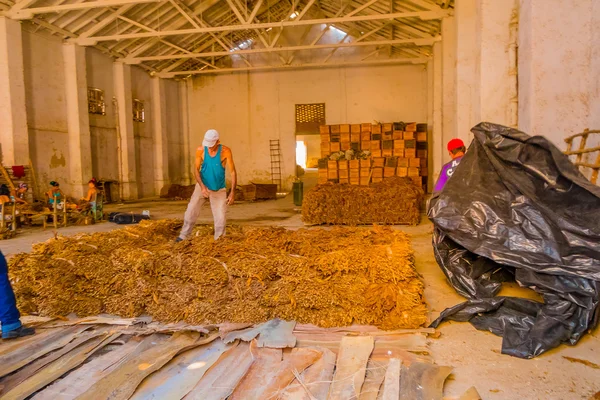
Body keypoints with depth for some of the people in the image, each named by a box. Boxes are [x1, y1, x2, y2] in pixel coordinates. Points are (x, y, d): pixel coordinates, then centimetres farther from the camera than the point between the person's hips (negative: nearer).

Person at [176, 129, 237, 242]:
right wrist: (202, 186, -20)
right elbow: (196, 169, -7)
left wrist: (232, 193, -19)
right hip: (202, 186, 1)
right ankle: (183, 236, 12)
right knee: (191, 211, -2)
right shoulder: (200, 150, -12)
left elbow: (233, 172, -15)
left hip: (219, 190, -1)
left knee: (220, 217, -4)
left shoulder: (225, 151, -17)